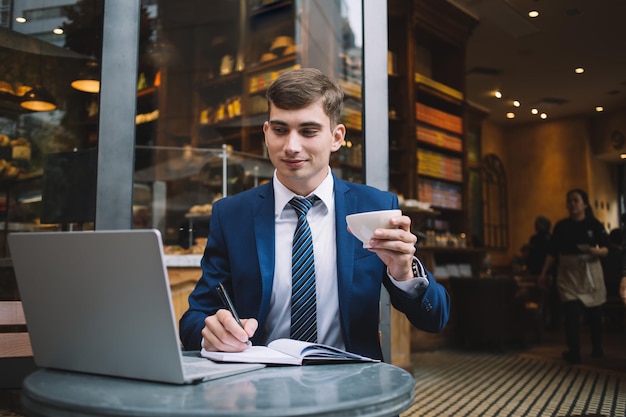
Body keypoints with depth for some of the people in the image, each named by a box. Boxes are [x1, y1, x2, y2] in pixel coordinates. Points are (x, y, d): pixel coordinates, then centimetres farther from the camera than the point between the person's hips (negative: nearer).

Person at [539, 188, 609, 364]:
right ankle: (574, 353, 3)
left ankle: (597, 348, 23)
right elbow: (552, 252, 3)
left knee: (594, 313, 8)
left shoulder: (594, 224, -1)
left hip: (590, 273, 0)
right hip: (568, 273, 0)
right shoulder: (561, 226, 2)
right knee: (571, 313, -5)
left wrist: (594, 251, -24)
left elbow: (605, 249, -1)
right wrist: (543, 273, -2)